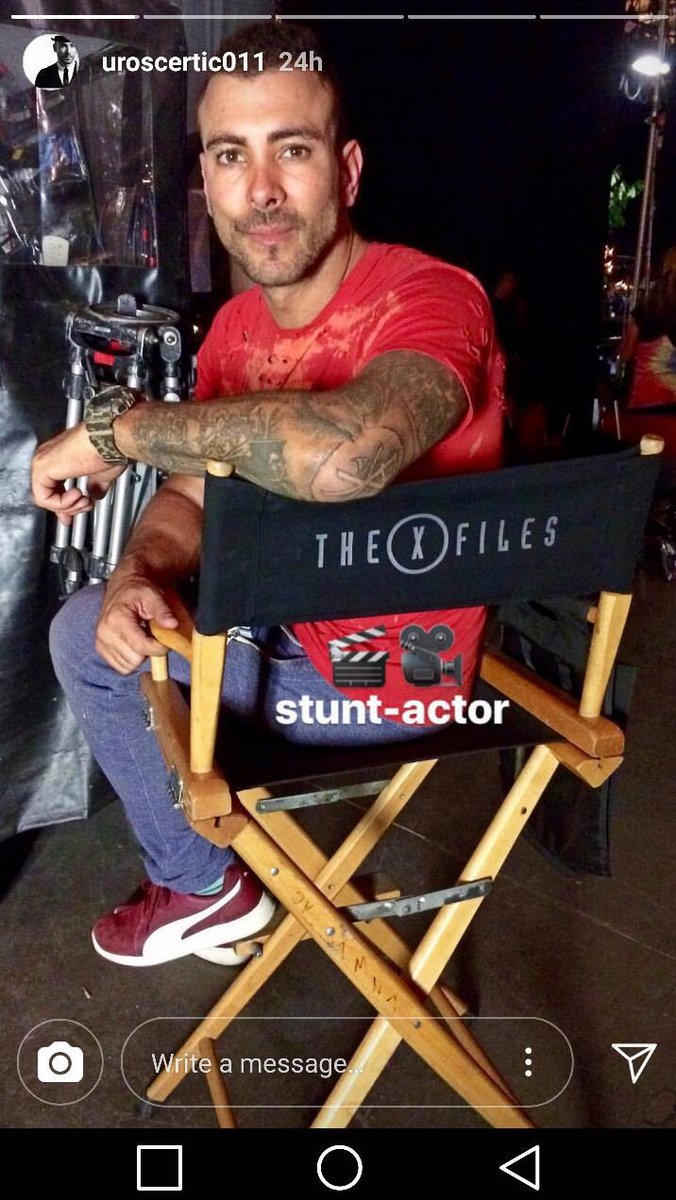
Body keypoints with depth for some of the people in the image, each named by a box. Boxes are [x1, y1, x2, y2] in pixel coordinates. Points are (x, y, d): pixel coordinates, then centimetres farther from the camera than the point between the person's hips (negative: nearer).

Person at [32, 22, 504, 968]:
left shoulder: (425, 298, -28)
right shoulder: (237, 327, 0)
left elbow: (342, 455, -50)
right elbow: (190, 498, 4)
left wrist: (119, 429, -34)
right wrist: (136, 579, -20)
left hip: (383, 671, -8)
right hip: (292, 621, 8)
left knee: (96, 657, -3)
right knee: (87, 626, 15)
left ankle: (203, 888, 22)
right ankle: (201, 859, 32)